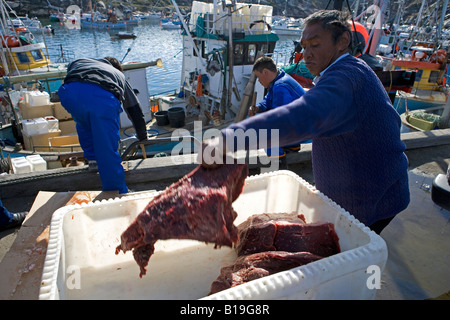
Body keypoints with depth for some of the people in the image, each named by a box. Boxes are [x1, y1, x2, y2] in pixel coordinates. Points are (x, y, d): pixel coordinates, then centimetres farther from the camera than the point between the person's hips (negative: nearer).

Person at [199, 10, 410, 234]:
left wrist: (227, 140, -55)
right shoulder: (355, 71, 11)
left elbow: (302, 116, -47)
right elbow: (393, 121, 20)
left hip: (370, 207, -10)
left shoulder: (347, 75, -26)